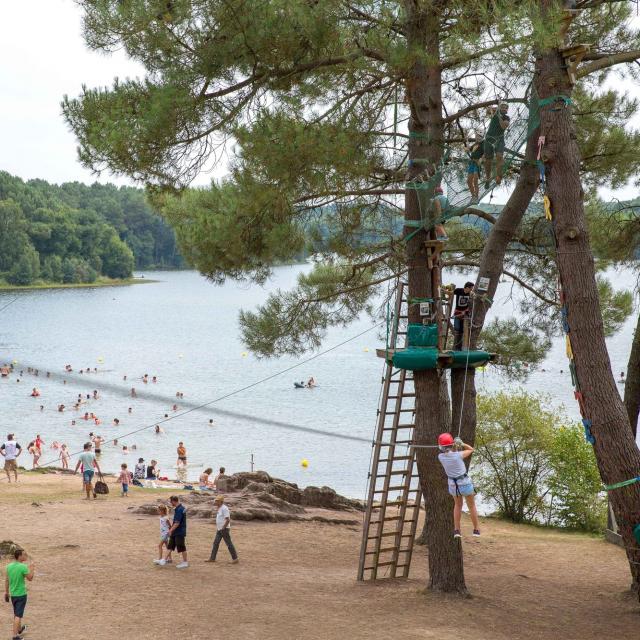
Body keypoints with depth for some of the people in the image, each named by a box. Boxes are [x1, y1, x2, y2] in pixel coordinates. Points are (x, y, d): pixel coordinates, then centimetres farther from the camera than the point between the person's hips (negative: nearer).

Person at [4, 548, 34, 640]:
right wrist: (32, 568, 5)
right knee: (18, 615, -2)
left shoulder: (9, 566, -2)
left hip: (12, 594, 6)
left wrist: (6, 592, 18)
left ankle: (19, 629, 44)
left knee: (16, 614, 24)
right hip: (21, 594, -6)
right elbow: (30, 578, -8)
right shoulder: (23, 567, -20)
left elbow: (6, 580, 7)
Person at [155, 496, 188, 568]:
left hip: (179, 533, -10)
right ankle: (164, 560, 18)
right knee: (170, 546, 13)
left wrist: (171, 530, -17)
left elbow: (177, 523, -25)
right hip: (176, 532, 10)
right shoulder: (181, 507, 8)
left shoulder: (179, 510, -24)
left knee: (181, 547, 1)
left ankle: (185, 562, 12)